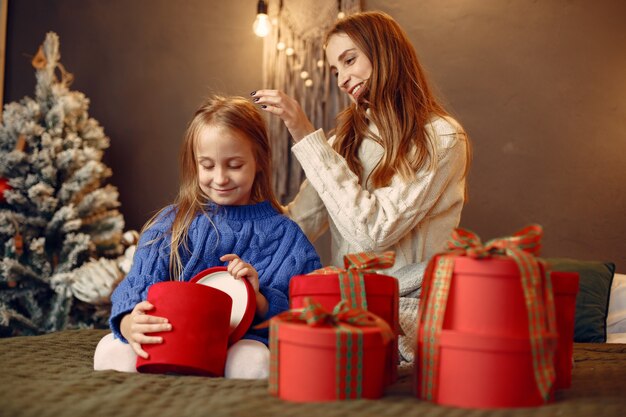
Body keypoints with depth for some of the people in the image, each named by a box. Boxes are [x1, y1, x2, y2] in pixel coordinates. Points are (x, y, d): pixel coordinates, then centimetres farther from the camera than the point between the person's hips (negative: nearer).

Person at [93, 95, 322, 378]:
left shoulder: (283, 235, 7)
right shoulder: (172, 224, 9)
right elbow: (139, 285, -4)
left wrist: (259, 299, -19)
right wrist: (128, 322, -28)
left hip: (243, 341, -1)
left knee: (255, 361, -36)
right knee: (111, 350, -27)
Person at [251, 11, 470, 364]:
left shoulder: (440, 138, -6)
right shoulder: (346, 138, 13)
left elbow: (373, 231, -18)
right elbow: (298, 226, 4)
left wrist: (308, 138, -15)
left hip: (407, 310, -5)